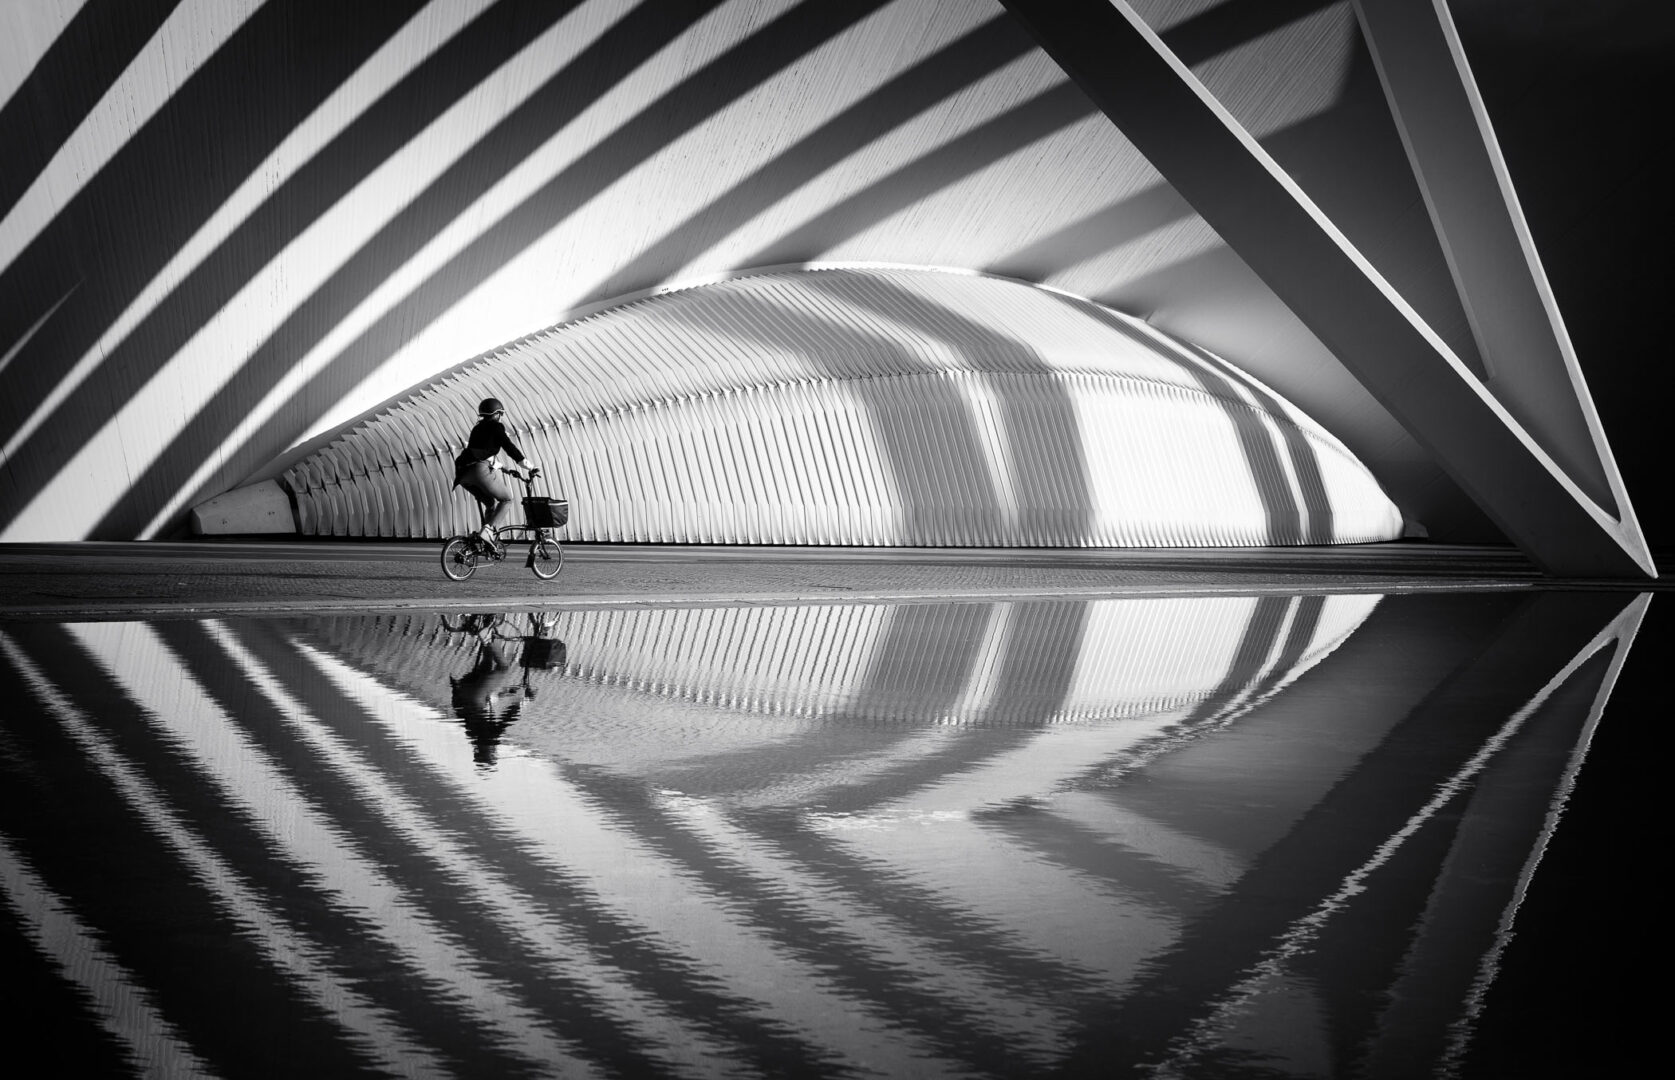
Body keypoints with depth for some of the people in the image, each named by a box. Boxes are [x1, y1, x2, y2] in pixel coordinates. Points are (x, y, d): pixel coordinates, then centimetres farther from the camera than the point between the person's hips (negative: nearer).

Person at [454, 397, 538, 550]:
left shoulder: (477, 429, 28)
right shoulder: (496, 427, 6)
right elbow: (510, 448, -1)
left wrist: (500, 467, 50)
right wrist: (530, 467, 4)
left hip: (463, 474, 7)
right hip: (481, 470, -7)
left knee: (490, 503, 23)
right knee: (506, 499, 9)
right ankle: (488, 530, -10)